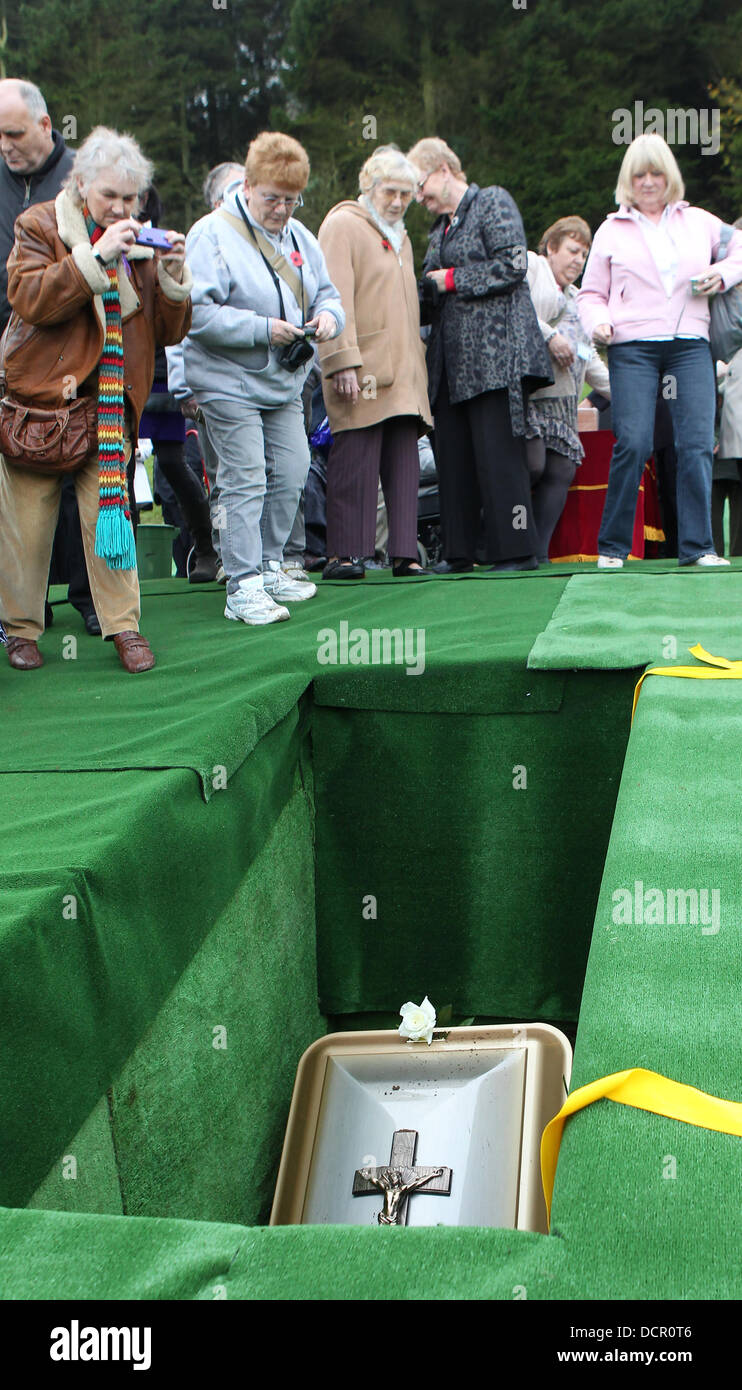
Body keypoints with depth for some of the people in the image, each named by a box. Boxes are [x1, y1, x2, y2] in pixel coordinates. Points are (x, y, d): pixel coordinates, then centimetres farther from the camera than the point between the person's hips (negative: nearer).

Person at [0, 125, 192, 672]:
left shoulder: (139, 242, 12)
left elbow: (170, 331, 9)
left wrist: (173, 274, -8)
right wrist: (96, 255, -19)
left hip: (112, 402, 2)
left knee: (109, 508, -2)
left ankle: (123, 623, 7)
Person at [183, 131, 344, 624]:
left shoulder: (299, 236, 12)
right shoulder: (212, 235, -11)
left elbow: (327, 293, 17)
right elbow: (197, 311, -19)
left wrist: (328, 315, -8)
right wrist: (263, 329, -23)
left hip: (284, 383, 8)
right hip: (229, 383, -7)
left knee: (290, 476, 10)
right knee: (245, 482, -10)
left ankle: (268, 567, 25)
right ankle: (243, 587, -5)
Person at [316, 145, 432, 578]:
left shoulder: (400, 237, 26)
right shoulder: (343, 225, 1)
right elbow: (335, 299, -10)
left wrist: (417, 362, 21)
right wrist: (343, 361, -19)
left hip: (404, 373, 7)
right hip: (363, 370, -7)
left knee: (404, 460, 2)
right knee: (355, 458, -10)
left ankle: (405, 553, 3)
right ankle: (344, 555, -5)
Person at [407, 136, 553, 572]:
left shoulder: (494, 203, 1)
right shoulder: (442, 226, 24)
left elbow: (512, 265, -13)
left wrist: (453, 279, -7)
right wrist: (427, 288, 6)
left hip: (495, 350, -8)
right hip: (452, 356, 8)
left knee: (498, 453, -9)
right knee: (453, 455, 4)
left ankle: (516, 549, -4)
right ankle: (459, 552, 9)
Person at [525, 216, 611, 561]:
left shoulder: (574, 297, 33)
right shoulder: (529, 265, 8)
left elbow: (588, 358, 36)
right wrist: (549, 335, -15)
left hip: (562, 398, 9)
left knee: (561, 471, -4)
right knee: (532, 465, -19)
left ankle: (538, 553, -2)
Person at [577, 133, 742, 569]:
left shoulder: (699, 221, 18)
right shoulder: (612, 230, 15)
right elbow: (592, 293, 16)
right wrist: (599, 322, -5)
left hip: (691, 344, 2)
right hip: (633, 347, -2)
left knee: (698, 443, -9)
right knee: (633, 443, -14)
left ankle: (697, 545, -4)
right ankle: (612, 545, -2)